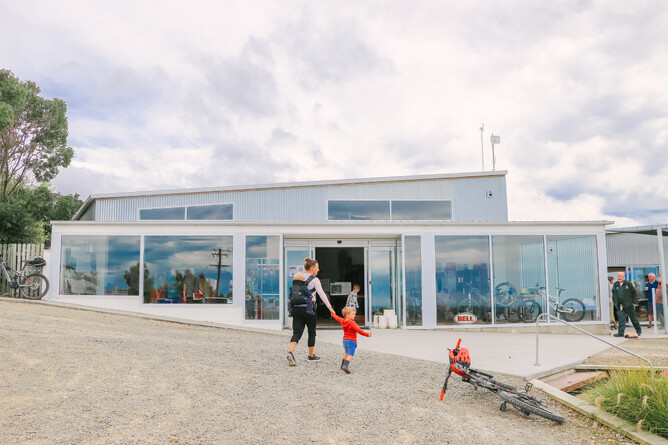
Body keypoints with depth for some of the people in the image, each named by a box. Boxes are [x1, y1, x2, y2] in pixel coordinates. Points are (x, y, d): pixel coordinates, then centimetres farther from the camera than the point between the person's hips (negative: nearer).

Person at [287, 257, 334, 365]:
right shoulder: (314, 279, -4)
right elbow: (321, 293, -10)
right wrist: (329, 307, -9)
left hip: (296, 308, 5)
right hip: (308, 308, -5)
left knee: (297, 332, 0)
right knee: (311, 332, 12)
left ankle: (291, 352, -22)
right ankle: (311, 356, 23)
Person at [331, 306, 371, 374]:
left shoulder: (342, 321, 5)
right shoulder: (352, 323, -18)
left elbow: (337, 318, 25)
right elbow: (358, 330, -23)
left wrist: (333, 314, 46)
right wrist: (367, 334, -20)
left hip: (345, 340, 8)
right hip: (351, 341, -8)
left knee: (346, 353, 24)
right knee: (350, 355, -11)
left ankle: (342, 365, 32)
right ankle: (345, 366, -26)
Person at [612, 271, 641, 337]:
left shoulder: (628, 283, -5)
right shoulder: (615, 284, 6)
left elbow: (634, 293, -1)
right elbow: (614, 294, 16)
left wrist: (634, 302, -5)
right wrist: (615, 302, 10)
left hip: (629, 305, -2)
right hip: (620, 306, 2)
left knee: (633, 318, 10)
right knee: (621, 318, -5)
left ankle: (638, 331, 27)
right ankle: (621, 332, -7)